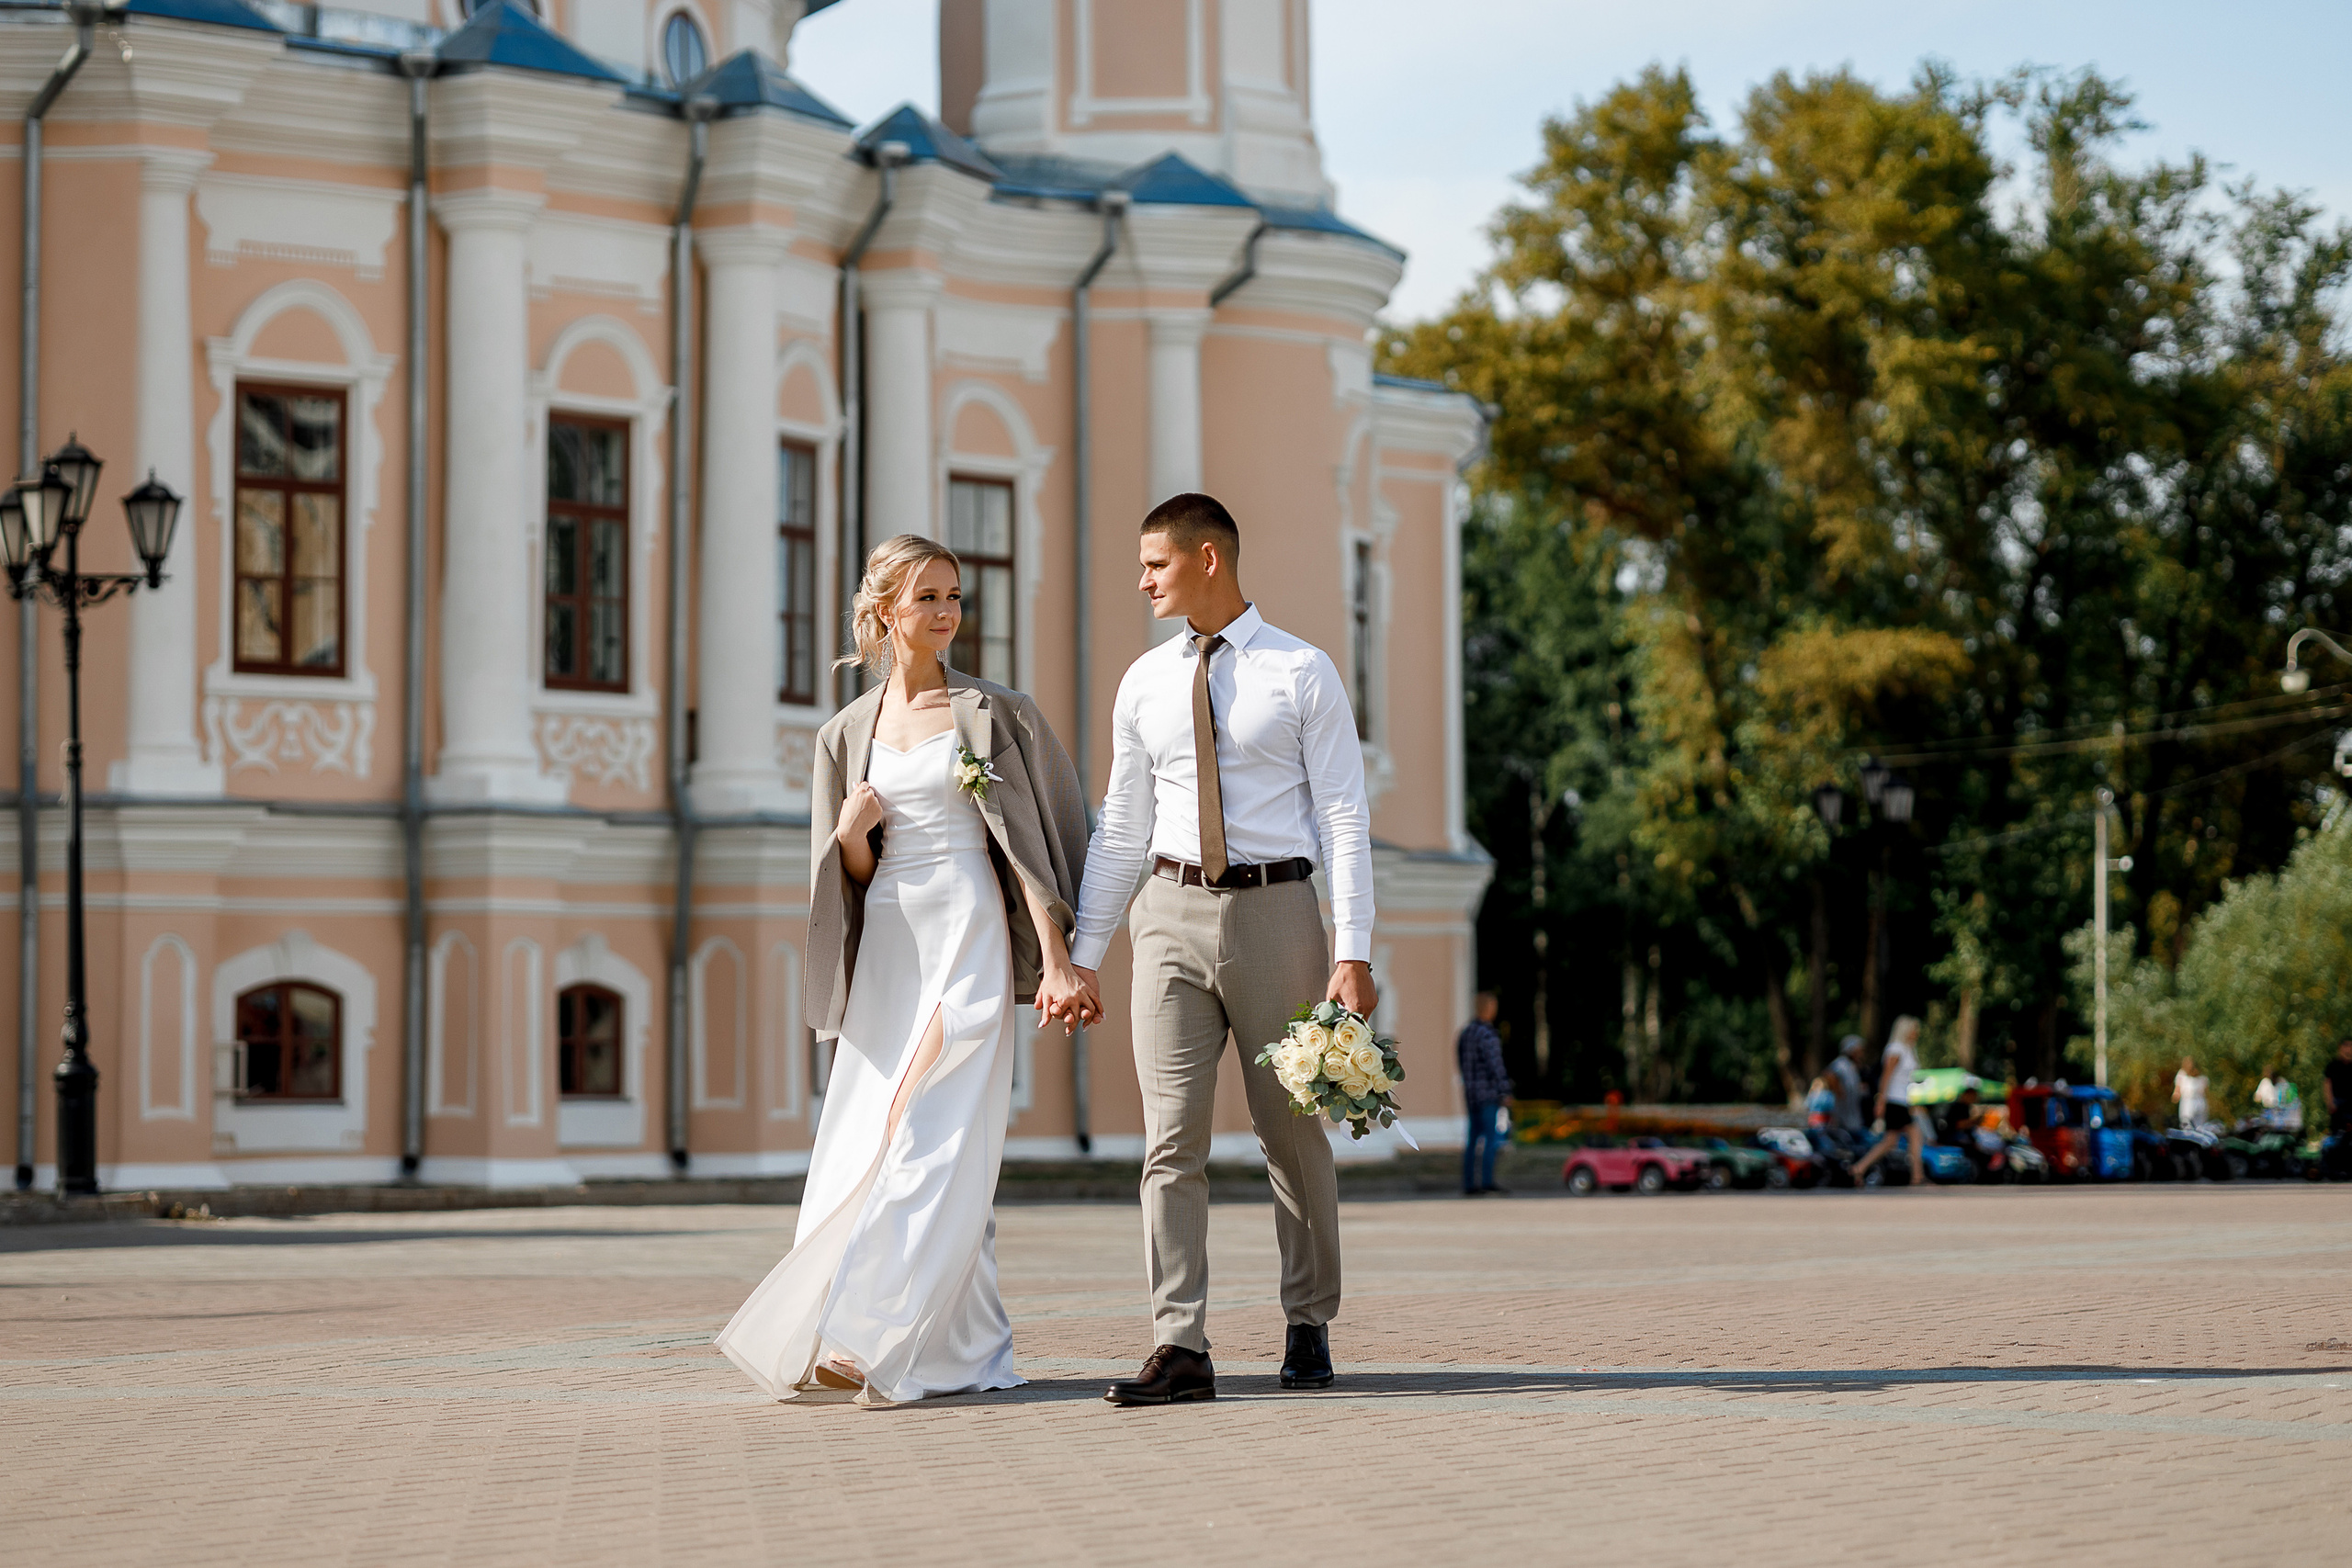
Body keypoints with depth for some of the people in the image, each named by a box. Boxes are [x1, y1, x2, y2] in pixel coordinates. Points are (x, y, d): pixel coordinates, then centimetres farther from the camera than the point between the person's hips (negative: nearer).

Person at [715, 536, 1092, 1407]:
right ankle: (969, 1352, 7)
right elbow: (850, 873, 15)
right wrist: (853, 829, -8)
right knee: (864, 1138, 0)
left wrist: (1056, 960, -9)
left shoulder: (993, 716, 3)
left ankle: (883, 1343, -15)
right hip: (886, 942, 5)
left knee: (933, 1137, -12)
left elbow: (1028, 844, -1)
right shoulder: (849, 733, 13)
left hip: (970, 935, -4)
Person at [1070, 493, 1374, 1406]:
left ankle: (1309, 1329, 22)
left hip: (1274, 907, -3)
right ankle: (1180, 1348, -6)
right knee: (1172, 1138, -5)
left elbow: (1344, 817, -4)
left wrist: (1353, 953, -12)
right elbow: (1121, 829, 14)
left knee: (1294, 1133, 7)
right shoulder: (1144, 685, 10)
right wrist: (1082, 955, 10)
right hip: (1171, 911, 3)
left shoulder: (1303, 674, -1)